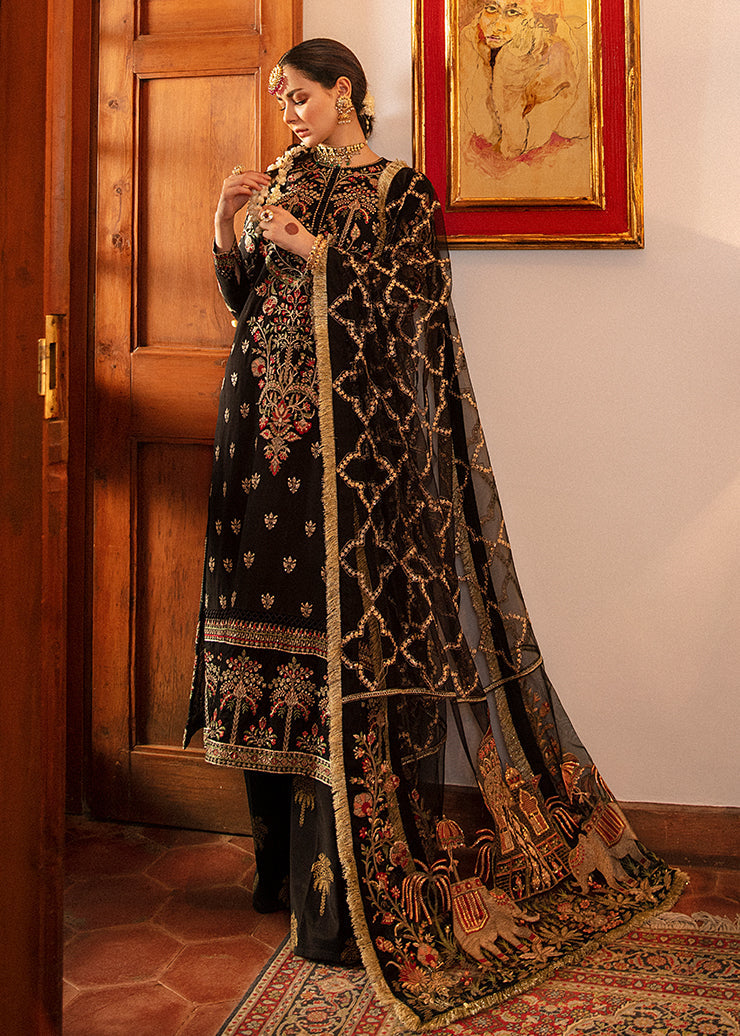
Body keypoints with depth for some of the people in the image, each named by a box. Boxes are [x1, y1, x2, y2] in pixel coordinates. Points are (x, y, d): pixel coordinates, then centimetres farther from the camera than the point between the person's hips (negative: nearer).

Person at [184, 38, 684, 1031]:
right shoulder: (283, 183, 19)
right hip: (269, 425, 5)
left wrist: (307, 245, -11)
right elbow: (242, 297, 16)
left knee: (343, 618, -10)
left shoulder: (404, 191, 5)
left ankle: (345, 898, -2)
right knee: (277, 608, 3)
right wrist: (227, 225, 1)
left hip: (351, 434, -5)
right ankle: (288, 861, 16)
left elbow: (405, 303, -7)